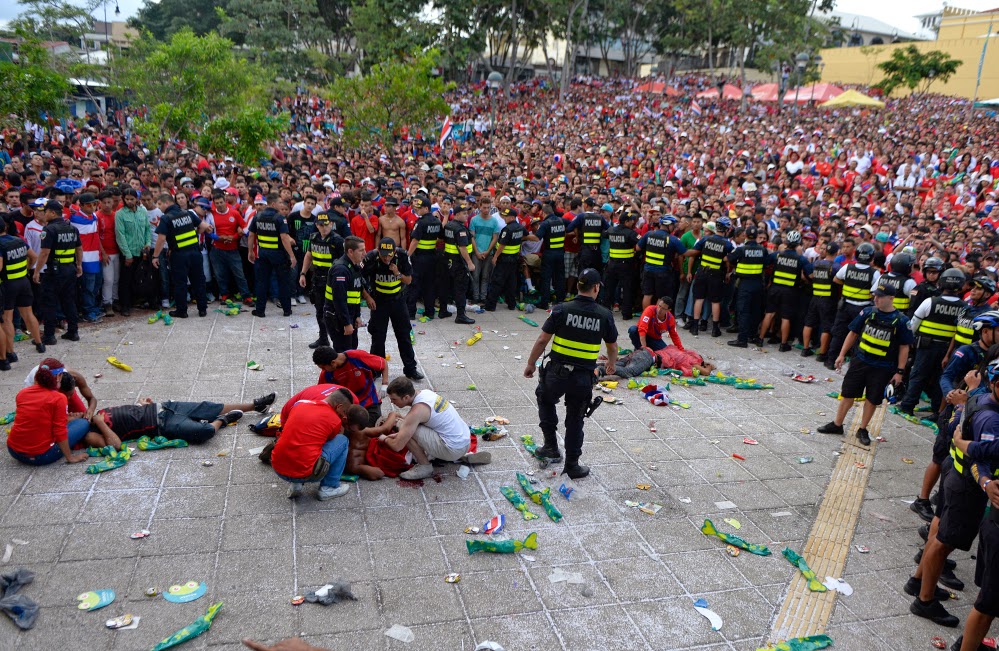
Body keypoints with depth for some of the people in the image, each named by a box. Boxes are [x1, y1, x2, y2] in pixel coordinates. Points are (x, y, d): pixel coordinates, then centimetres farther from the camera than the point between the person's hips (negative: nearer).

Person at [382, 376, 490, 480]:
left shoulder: (417, 411, -20)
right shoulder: (425, 392, 4)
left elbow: (397, 446, -16)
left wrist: (385, 439, 4)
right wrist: (399, 435, 16)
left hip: (453, 448, -9)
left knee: (409, 431, -14)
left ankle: (425, 467, 2)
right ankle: (462, 456, 21)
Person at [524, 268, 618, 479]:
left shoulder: (562, 309, -9)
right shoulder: (605, 315, -3)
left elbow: (542, 340, -7)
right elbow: (613, 346, 9)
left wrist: (530, 364, 6)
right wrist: (611, 365, 30)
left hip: (557, 372, -1)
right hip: (584, 377, 1)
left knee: (545, 400, 28)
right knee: (575, 420, 13)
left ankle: (551, 445, 26)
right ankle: (572, 465, 21)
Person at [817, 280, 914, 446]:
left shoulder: (901, 320, -10)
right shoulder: (868, 312, -2)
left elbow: (904, 347, -5)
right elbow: (853, 333, 7)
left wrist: (899, 371, -6)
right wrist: (842, 355, 6)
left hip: (882, 368, -2)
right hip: (860, 361, 2)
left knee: (872, 399, 8)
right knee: (847, 394, 8)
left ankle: (862, 430, 25)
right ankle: (837, 425, 22)